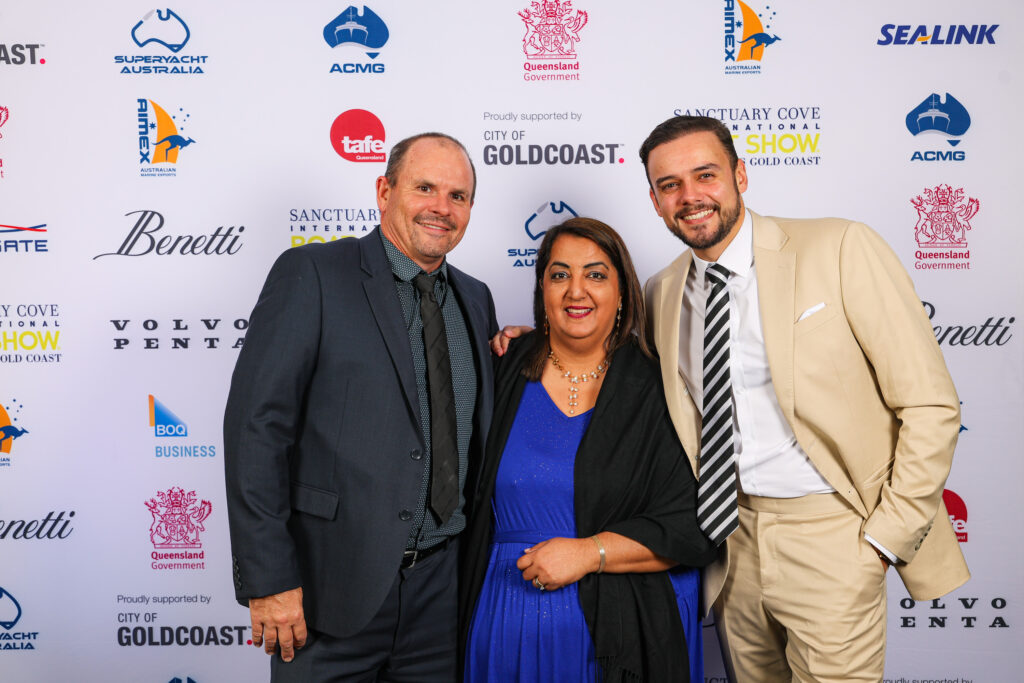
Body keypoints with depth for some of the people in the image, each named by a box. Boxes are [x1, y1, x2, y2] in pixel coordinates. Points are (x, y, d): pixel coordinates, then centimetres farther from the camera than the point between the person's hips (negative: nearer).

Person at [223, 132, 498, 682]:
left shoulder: (475, 299, 11)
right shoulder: (311, 275, -7)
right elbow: (256, 426, -13)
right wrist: (268, 579, -16)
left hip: (444, 585, 5)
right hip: (333, 583, -5)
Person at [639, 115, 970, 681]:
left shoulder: (841, 250, -10)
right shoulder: (662, 293, 5)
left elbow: (930, 406, -10)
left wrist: (885, 537, -11)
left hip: (827, 538, -4)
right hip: (728, 535, 5)